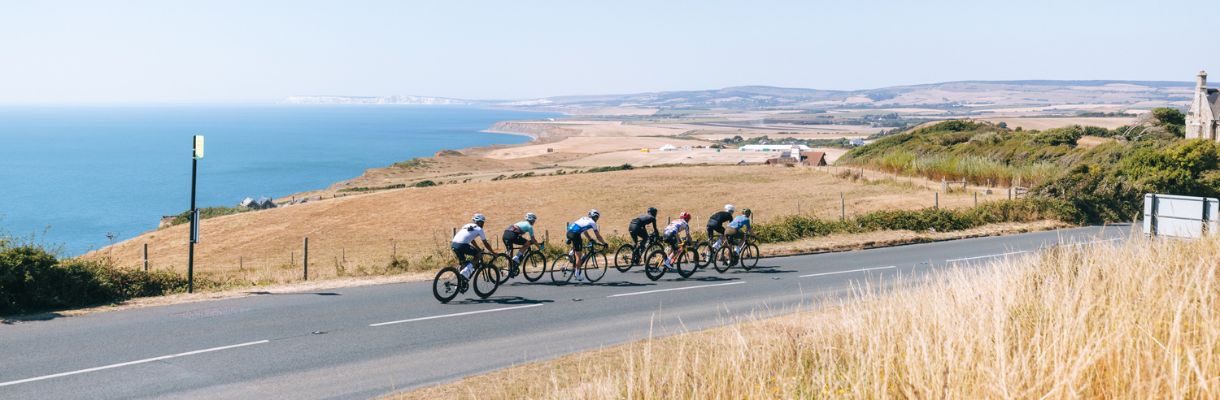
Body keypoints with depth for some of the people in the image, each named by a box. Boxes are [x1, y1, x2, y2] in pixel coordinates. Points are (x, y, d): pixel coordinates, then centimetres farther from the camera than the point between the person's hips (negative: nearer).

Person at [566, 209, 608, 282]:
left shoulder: (584, 219, 29)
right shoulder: (592, 223, 10)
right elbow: (598, 236, 14)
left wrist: (590, 239, 48)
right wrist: (604, 243, 27)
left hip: (569, 232, 7)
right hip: (575, 234, -7)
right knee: (578, 255, 1)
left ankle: (572, 252, 17)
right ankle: (577, 274, 2)